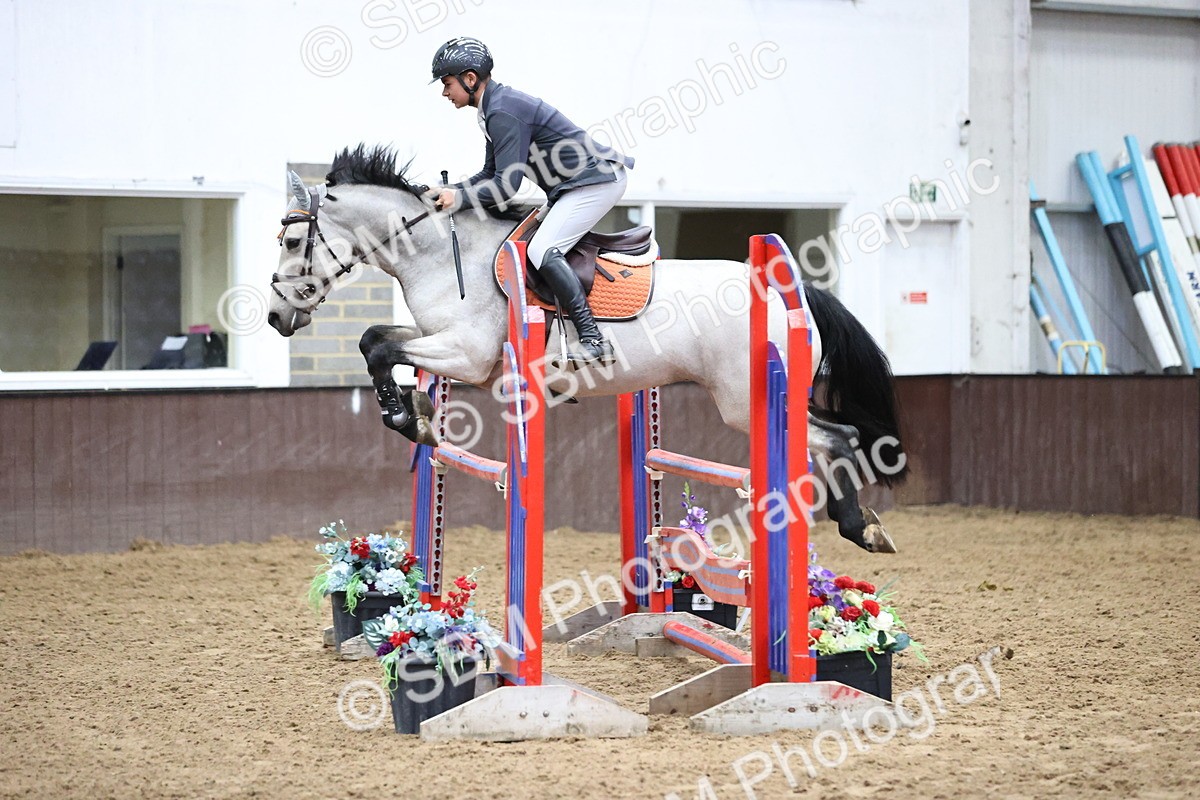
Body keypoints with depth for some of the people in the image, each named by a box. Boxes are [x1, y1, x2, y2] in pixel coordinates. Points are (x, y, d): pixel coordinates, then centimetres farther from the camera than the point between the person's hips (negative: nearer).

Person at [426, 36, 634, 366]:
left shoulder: (504, 113, -19)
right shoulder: (495, 107, 14)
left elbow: (506, 186, -22)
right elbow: (491, 175, 19)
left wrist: (459, 198, -13)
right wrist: (448, 190, 7)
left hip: (597, 181, -11)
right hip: (573, 184, 11)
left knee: (542, 250, -21)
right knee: (543, 248, 17)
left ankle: (593, 339, -26)